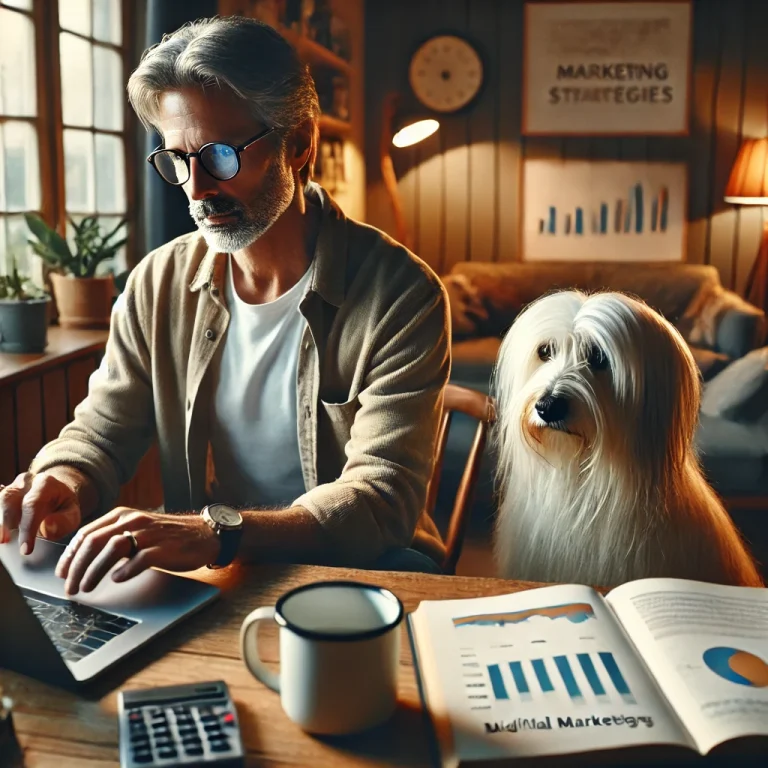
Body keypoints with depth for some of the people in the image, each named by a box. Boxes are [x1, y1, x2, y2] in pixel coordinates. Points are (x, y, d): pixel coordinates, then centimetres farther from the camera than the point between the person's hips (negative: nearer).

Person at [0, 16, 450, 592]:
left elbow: (382, 496, -22)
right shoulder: (159, 284, 0)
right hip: (204, 570, 4)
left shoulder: (400, 295, -14)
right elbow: (99, 433, 7)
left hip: (353, 569, -3)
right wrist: (64, 484, -18)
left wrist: (218, 532, -38)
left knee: (405, 571, -36)